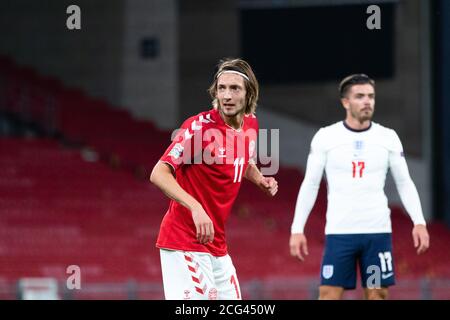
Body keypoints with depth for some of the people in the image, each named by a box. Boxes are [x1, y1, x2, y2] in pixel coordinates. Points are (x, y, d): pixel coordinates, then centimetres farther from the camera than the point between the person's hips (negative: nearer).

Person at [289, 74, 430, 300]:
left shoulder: (388, 137, 4)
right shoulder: (325, 137, 0)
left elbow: (404, 183, 9)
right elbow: (309, 185, 4)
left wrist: (419, 222, -4)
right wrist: (297, 229, -3)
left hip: (378, 232, 2)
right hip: (339, 232, -1)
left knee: (378, 295, 2)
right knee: (329, 295, -6)